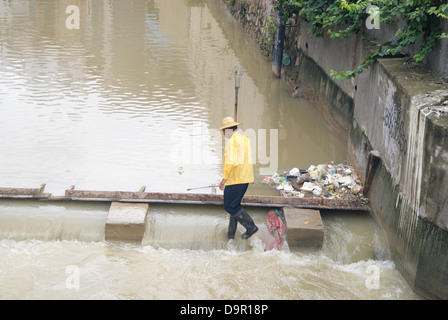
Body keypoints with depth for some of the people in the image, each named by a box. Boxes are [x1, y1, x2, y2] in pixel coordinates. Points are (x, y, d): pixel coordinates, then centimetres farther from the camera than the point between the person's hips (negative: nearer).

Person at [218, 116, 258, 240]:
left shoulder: (232, 141, -15)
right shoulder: (245, 139, 13)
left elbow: (231, 162, -24)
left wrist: (224, 179, -15)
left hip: (235, 179, -9)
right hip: (246, 178, 9)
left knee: (230, 206, -1)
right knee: (234, 204, 17)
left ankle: (251, 226, -2)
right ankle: (231, 233, 22)